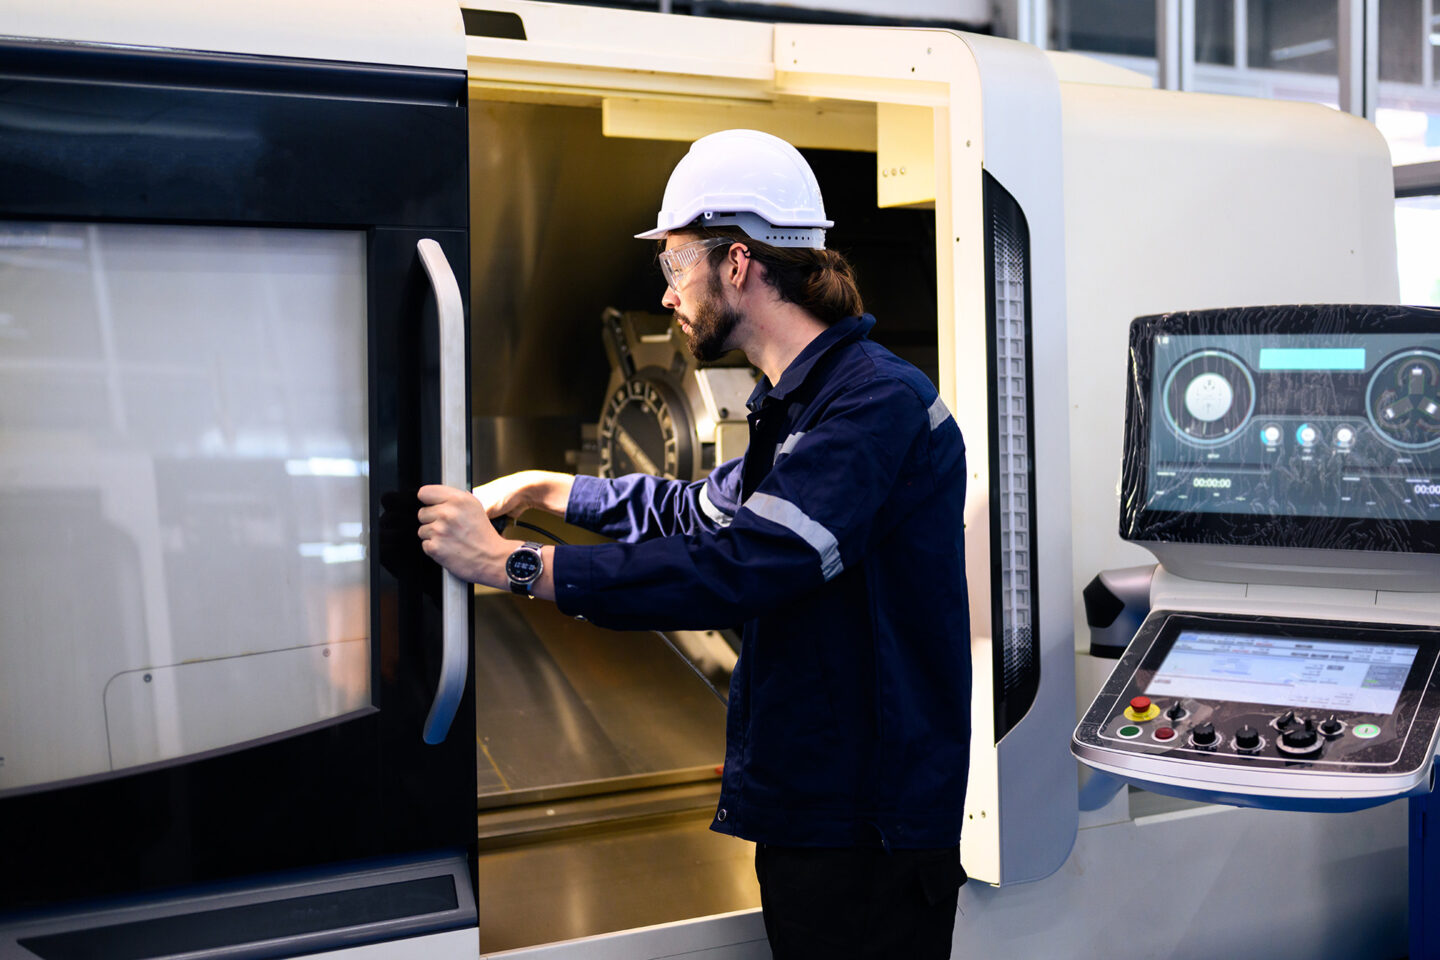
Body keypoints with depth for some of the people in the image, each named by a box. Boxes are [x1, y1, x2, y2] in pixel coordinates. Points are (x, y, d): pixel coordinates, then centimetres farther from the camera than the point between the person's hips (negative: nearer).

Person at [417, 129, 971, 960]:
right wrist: (544, 487, 27)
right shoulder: (799, 402, 15)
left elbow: (737, 569, -29)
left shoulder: (879, 404, -19)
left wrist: (513, 564, -25)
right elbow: (703, 509, 30)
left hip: (871, 836, -9)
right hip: (805, 812, 9)